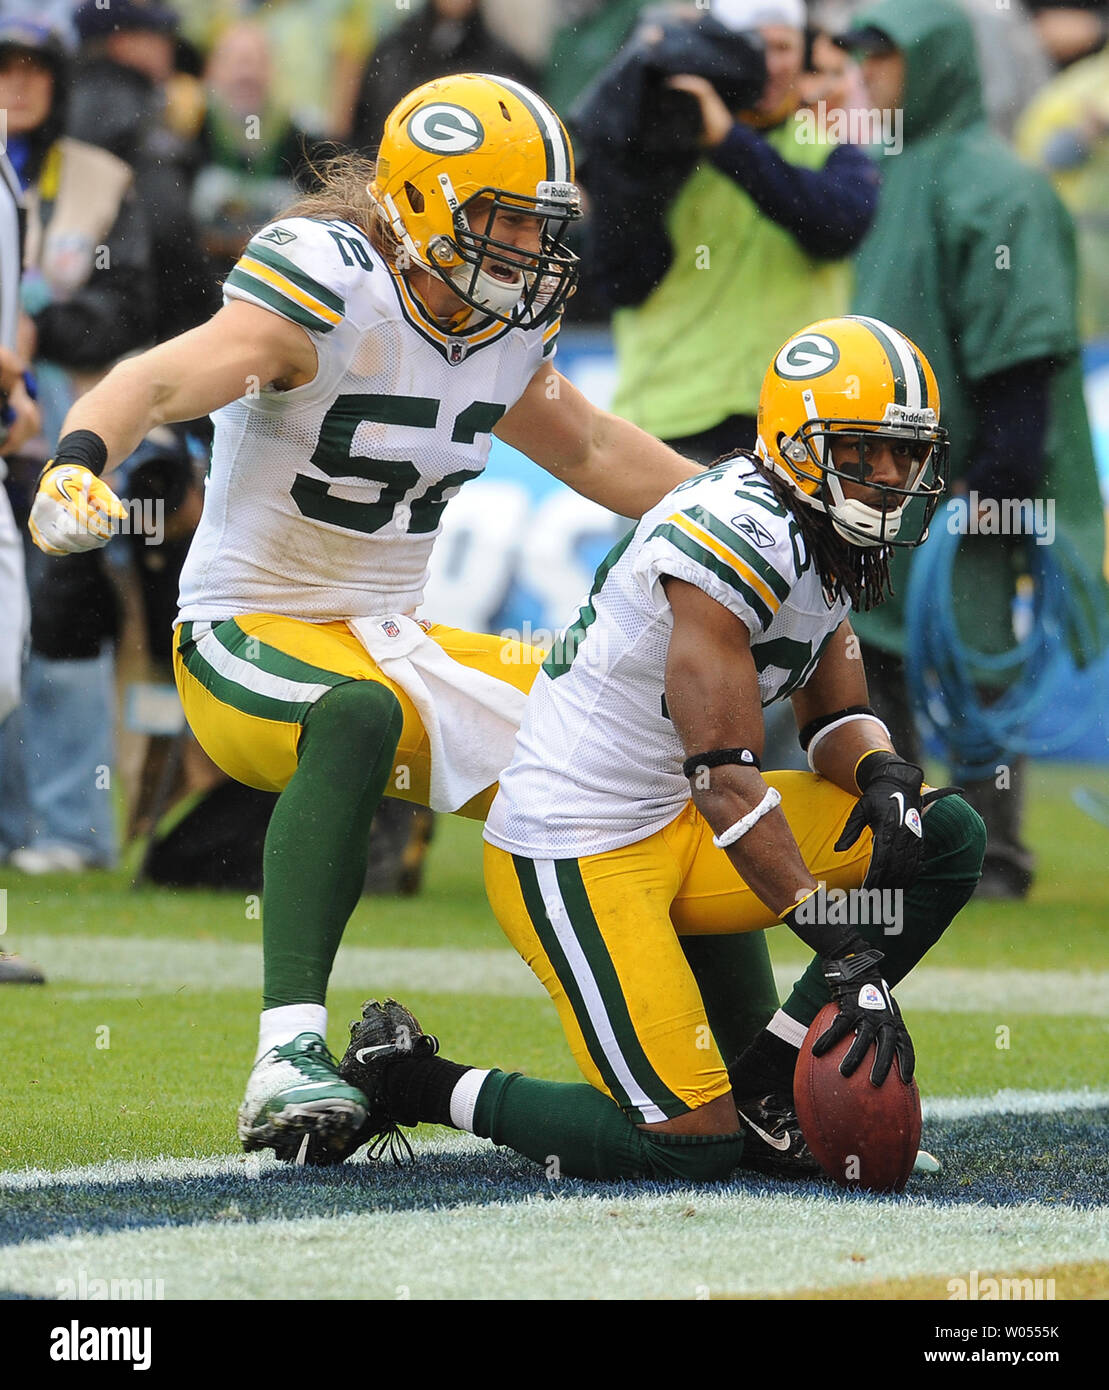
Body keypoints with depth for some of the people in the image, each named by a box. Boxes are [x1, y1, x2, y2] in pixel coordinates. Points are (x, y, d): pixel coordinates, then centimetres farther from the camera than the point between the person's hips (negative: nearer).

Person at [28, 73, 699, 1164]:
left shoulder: (506, 327, 4)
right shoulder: (332, 294, -21)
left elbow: (591, 451, 22)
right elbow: (164, 381, -36)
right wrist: (81, 459, -56)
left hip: (393, 642, 8)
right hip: (250, 639, -8)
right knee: (357, 717, -40)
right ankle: (289, 1059, -47)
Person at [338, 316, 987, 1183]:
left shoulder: (825, 539, 8)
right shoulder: (739, 536, -22)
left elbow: (836, 716, 17)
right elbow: (727, 779, -26)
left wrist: (883, 775, -9)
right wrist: (847, 957, -27)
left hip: (672, 828, 10)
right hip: (575, 861, -10)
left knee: (946, 839, -1)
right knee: (693, 1146, -15)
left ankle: (760, 1088, 3)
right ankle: (409, 1084, 3)